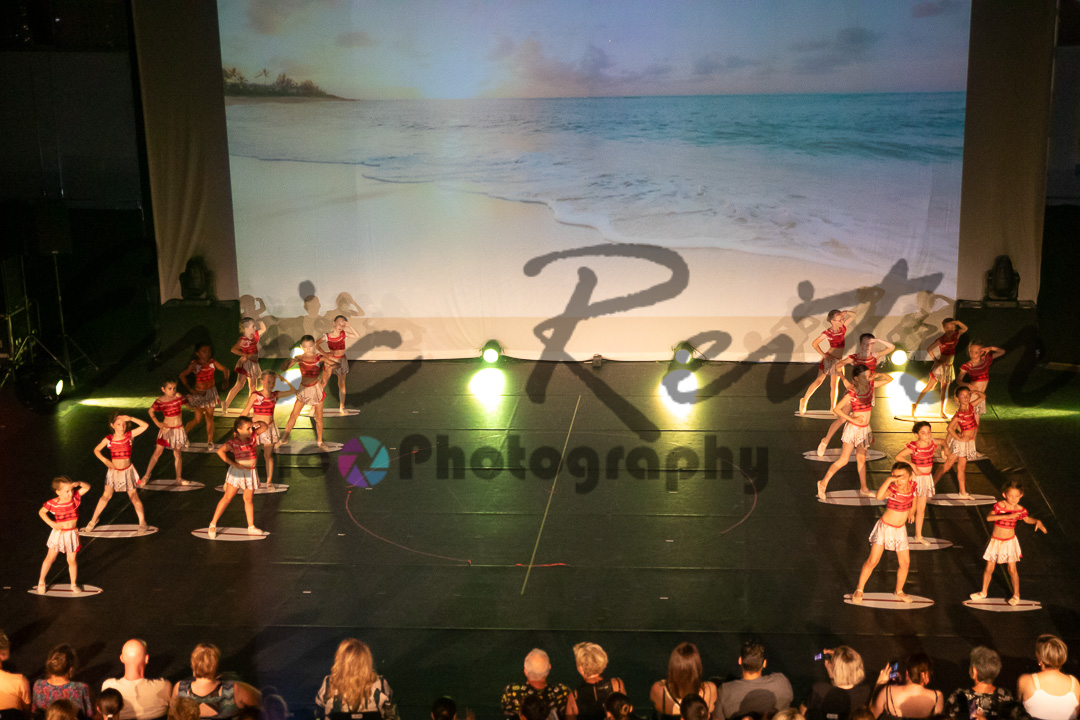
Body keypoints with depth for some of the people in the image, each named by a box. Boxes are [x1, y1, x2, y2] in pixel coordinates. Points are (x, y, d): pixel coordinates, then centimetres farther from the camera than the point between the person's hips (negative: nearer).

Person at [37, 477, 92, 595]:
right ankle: (41, 581, 28)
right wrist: (51, 523, -11)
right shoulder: (53, 503, -15)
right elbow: (41, 512, 0)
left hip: (72, 533, 1)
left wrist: (78, 484, -34)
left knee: (72, 560, 9)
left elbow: (87, 487, -15)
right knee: (50, 558, 9)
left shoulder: (75, 497, -10)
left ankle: (74, 584, 25)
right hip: (58, 533, -1)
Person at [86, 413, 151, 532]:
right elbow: (96, 450, 5)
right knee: (106, 496, 7)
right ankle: (94, 520, 22)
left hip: (127, 471, -1)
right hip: (113, 471, 1)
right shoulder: (109, 439, -8)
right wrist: (105, 461, -9)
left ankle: (142, 521, 14)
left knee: (133, 496, 3)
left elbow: (145, 426, -18)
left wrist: (130, 418, -23)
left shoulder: (129, 435, -10)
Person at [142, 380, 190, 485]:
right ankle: (147, 475, 15)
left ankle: (178, 478, 19)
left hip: (178, 430, 1)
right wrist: (157, 423, 1)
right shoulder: (160, 401, -9)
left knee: (177, 454, 7)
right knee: (157, 452, 1)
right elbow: (151, 411, 8)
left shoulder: (178, 397, -7)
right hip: (166, 429, -1)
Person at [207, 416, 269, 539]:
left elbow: (264, 427, 13)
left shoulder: (252, 436, 1)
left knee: (249, 499, 13)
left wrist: (257, 424, -8)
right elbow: (220, 451, -27)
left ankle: (251, 527, 22)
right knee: (227, 497, -3)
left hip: (251, 473, 6)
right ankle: (213, 524, 5)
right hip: (237, 473, -5)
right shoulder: (233, 442, -16)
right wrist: (233, 464, -24)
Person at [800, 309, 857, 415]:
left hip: (838, 361, 6)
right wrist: (824, 355, -15)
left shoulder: (843, 327, 1)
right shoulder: (828, 332, -16)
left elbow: (853, 315, 11)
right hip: (828, 358, -6)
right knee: (819, 381, 0)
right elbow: (814, 344, -14)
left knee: (834, 385, 12)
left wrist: (846, 312, -10)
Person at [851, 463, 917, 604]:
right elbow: (879, 496, -46)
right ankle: (859, 590, 7)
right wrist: (889, 479, -45)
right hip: (885, 528, -5)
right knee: (873, 561, -8)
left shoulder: (912, 486, -7)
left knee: (905, 563, 10)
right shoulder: (892, 489, -22)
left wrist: (911, 512, 24)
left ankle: (899, 591, 33)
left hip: (900, 530, 5)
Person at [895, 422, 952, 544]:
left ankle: (918, 536, 25)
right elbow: (898, 456, -28)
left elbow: (943, 442, 19)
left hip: (927, 478, 6)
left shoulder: (932, 443, -4)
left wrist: (946, 448, -1)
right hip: (915, 478, -6)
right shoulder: (914, 446, -21)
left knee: (921, 508, 14)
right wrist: (912, 465, -31)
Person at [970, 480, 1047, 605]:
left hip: (1010, 542, 1)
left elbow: (1028, 519, 13)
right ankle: (983, 592, 29)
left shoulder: (1020, 510, -8)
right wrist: (1006, 516, -45)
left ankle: (1016, 595, 24)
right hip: (995, 541, -1)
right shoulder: (999, 506, -18)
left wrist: (1037, 522, -8)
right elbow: (989, 518, -35)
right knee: (989, 568, 10)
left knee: (1012, 569, 6)